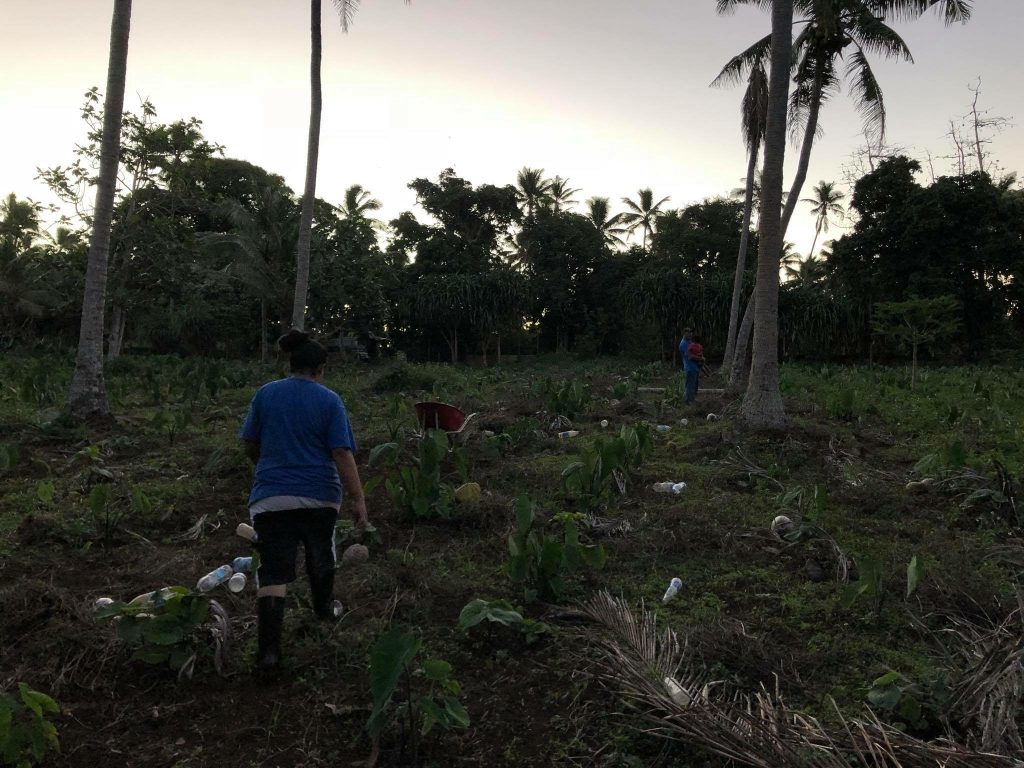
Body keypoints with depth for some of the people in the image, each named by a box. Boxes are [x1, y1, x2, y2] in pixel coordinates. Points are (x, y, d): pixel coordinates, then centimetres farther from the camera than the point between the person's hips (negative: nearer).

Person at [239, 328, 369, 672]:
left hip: (271, 497, 0)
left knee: (273, 573, -1)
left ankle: (268, 650, -9)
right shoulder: (329, 400, -5)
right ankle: (324, 610, 46)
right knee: (321, 557, 24)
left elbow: (250, 445, 8)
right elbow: (342, 453, -12)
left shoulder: (265, 394, 1)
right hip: (320, 496, 0)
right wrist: (358, 499, -11)